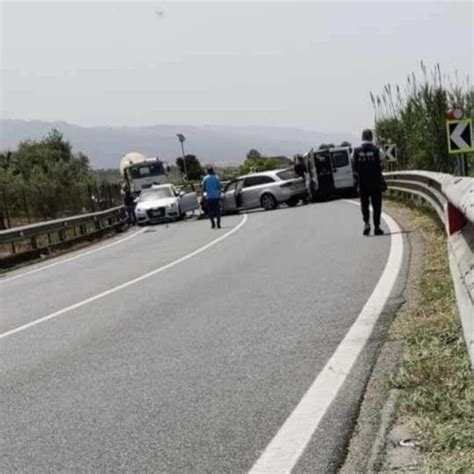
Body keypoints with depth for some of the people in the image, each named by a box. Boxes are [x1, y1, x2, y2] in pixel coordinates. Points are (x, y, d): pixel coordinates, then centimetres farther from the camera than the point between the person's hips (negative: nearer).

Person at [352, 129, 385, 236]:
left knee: (364, 204, 13)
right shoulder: (376, 150, -9)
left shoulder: (357, 151, -3)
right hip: (375, 182, -1)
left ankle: (366, 222, -6)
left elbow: (355, 168, 1)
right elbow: (380, 166, -6)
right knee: (376, 205, 7)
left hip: (362, 182, 1)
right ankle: (376, 227, 8)